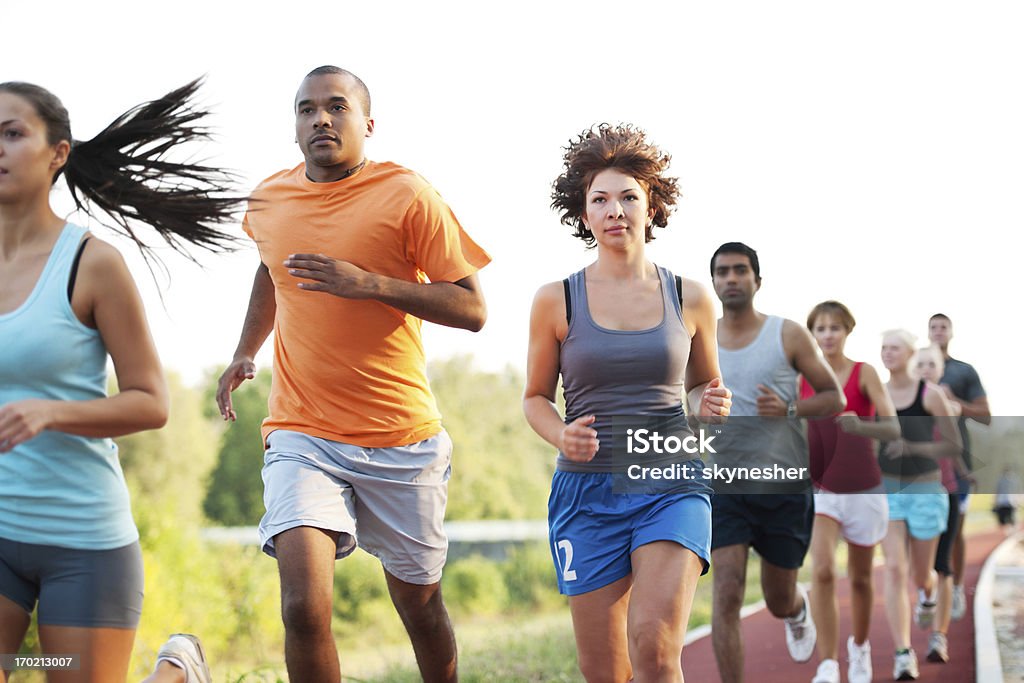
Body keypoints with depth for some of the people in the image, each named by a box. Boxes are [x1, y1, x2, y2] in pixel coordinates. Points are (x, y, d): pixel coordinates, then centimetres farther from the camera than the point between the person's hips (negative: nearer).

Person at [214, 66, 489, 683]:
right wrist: (245, 351, 19)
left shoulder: (408, 197, -8)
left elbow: (472, 309, -11)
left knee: (419, 603, 12)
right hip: (302, 436, 2)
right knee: (304, 607, -17)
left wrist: (370, 284, -20)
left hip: (403, 440, -1)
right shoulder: (268, 202, 6)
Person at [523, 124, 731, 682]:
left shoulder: (690, 299, 4)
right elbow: (536, 397, 12)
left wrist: (709, 406, -5)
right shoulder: (556, 301, 1)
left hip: (671, 487, 0)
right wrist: (561, 435, -10)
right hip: (586, 490, 0)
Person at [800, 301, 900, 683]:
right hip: (821, 490, 1)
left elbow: (893, 428, -19)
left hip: (863, 490, -1)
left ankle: (859, 648, 39)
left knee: (860, 577, 14)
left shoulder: (865, 374, -8)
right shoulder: (802, 379, 0)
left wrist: (859, 425, -38)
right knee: (822, 572, -20)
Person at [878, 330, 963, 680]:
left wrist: (912, 448, -20)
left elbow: (955, 446, -7)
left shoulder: (931, 394, -8)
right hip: (885, 491, 2)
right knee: (894, 569, -16)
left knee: (919, 575, 12)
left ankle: (928, 590, 52)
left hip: (926, 491, -1)